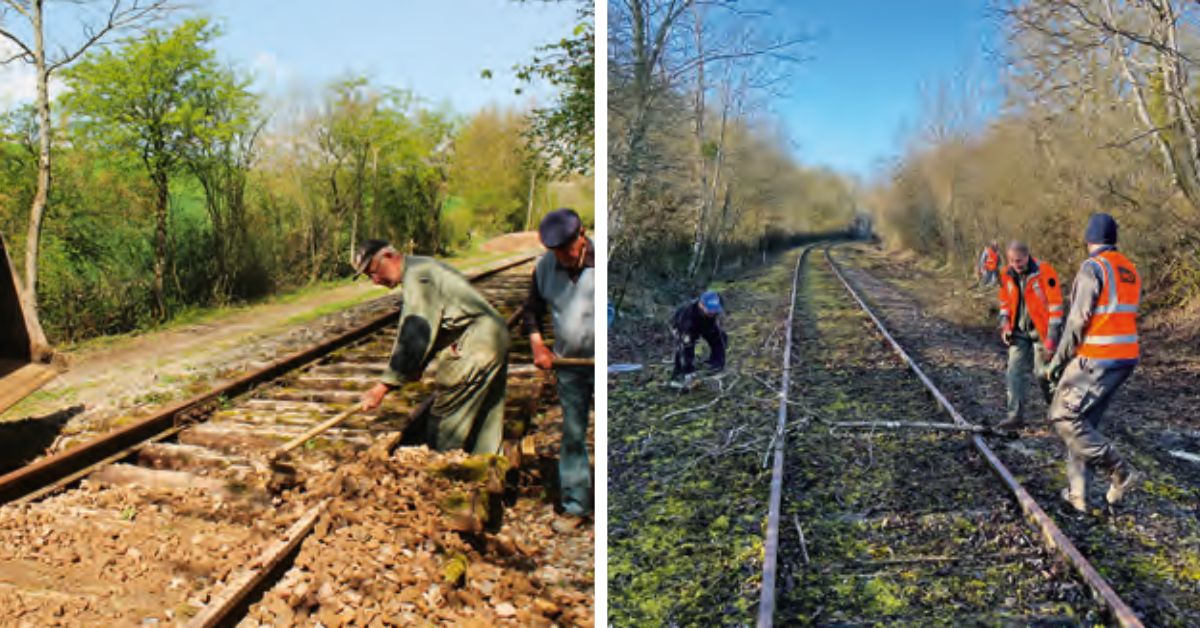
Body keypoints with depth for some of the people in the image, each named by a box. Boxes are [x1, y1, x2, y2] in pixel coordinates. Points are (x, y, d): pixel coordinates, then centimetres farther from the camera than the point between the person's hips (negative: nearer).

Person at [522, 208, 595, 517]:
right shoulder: (544, 267, 3)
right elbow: (532, 310, 16)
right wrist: (537, 345, 2)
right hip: (569, 365, 4)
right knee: (572, 434, 10)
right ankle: (575, 501, 20)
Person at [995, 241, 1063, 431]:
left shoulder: (1044, 271, -16)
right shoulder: (1007, 274, 1)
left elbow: (1055, 303, -14)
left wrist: (1053, 333, -15)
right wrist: (1004, 324, 4)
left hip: (1041, 331, -5)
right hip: (1019, 332, 5)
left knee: (1045, 373, 2)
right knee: (1015, 372, 2)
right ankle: (1015, 415, 8)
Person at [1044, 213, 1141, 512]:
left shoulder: (1093, 267, -13)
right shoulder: (1130, 270, 12)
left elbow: (1078, 321, -16)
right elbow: (1124, 318, 15)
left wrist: (1057, 361, -7)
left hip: (1095, 360, -8)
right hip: (1126, 357, 8)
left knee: (1064, 417, 0)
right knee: (1086, 423, 14)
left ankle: (1119, 471, -4)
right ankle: (1077, 493, 15)